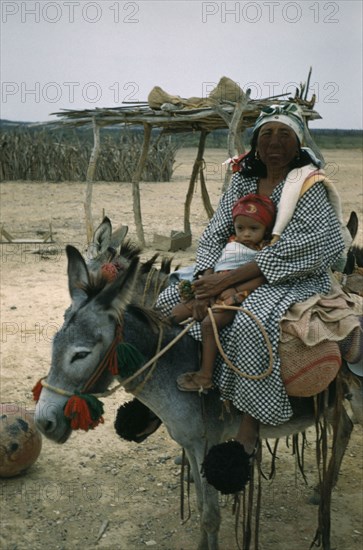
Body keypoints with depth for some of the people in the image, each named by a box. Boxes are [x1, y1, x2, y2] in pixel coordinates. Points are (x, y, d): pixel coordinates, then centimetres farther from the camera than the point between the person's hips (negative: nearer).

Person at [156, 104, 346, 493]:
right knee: (170, 301, -1)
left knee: (252, 323, -38)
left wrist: (230, 278, -29)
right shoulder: (242, 181, 7)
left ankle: (246, 439, -30)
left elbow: (306, 247, -26)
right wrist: (204, 278, -19)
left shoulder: (309, 186, -13)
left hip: (297, 279, -7)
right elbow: (214, 233, 3)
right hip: (242, 276, 7)